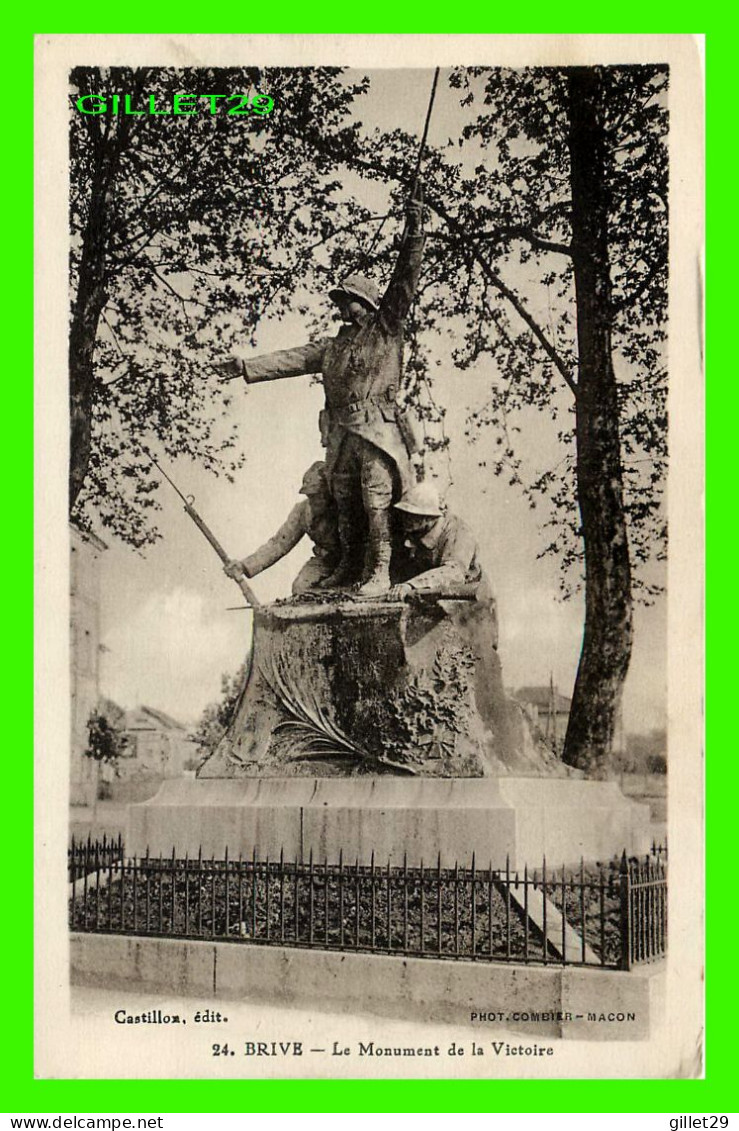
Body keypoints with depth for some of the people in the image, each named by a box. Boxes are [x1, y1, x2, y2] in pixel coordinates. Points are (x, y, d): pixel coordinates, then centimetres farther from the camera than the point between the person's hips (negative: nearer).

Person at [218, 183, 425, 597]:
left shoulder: (386, 331, 6)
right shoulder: (332, 347, 23)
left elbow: (405, 280, -2)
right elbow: (292, 360, 19)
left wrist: (414, 229, -9)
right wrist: (248, 367, 11)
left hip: (378, 431, -6)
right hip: (341, 433, 6)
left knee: (377, 503, -10)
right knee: (345, 505, 10)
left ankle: (379, 571, -8)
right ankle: (349, 567, 19)